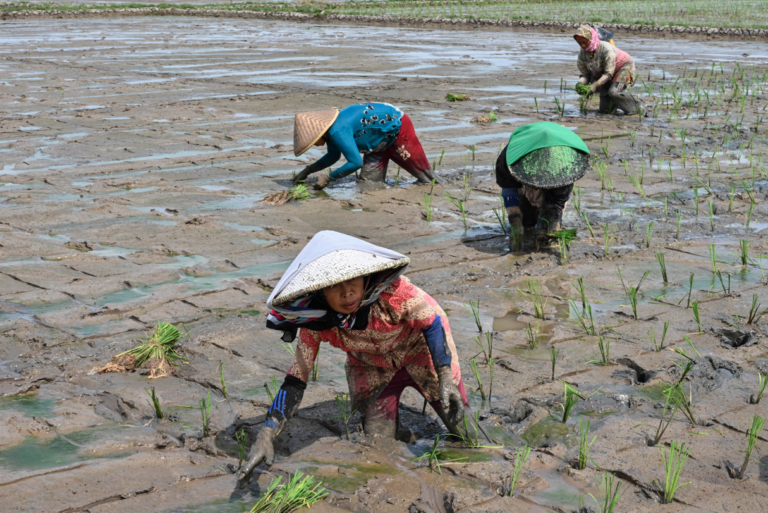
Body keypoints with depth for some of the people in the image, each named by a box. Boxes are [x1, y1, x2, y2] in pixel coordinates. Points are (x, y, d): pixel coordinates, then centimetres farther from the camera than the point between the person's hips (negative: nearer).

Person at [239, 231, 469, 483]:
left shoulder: (392, 290, -38)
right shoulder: (314, 323, -30)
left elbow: (433, 323, -22)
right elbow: (295, 380, -24)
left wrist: (446, 377, -34)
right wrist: (265, 435, -34)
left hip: (420, 352, -1)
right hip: (373, 371, 2)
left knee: (463, 427, -1)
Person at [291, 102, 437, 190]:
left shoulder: (338, 131, -35)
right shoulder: (330, 129, -4)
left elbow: (356, 162, -34)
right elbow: (333, 156, 14)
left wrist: (329, 177, -25)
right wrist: (308, 171, 5)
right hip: (382, 139, 9)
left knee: (425, 174, 2)